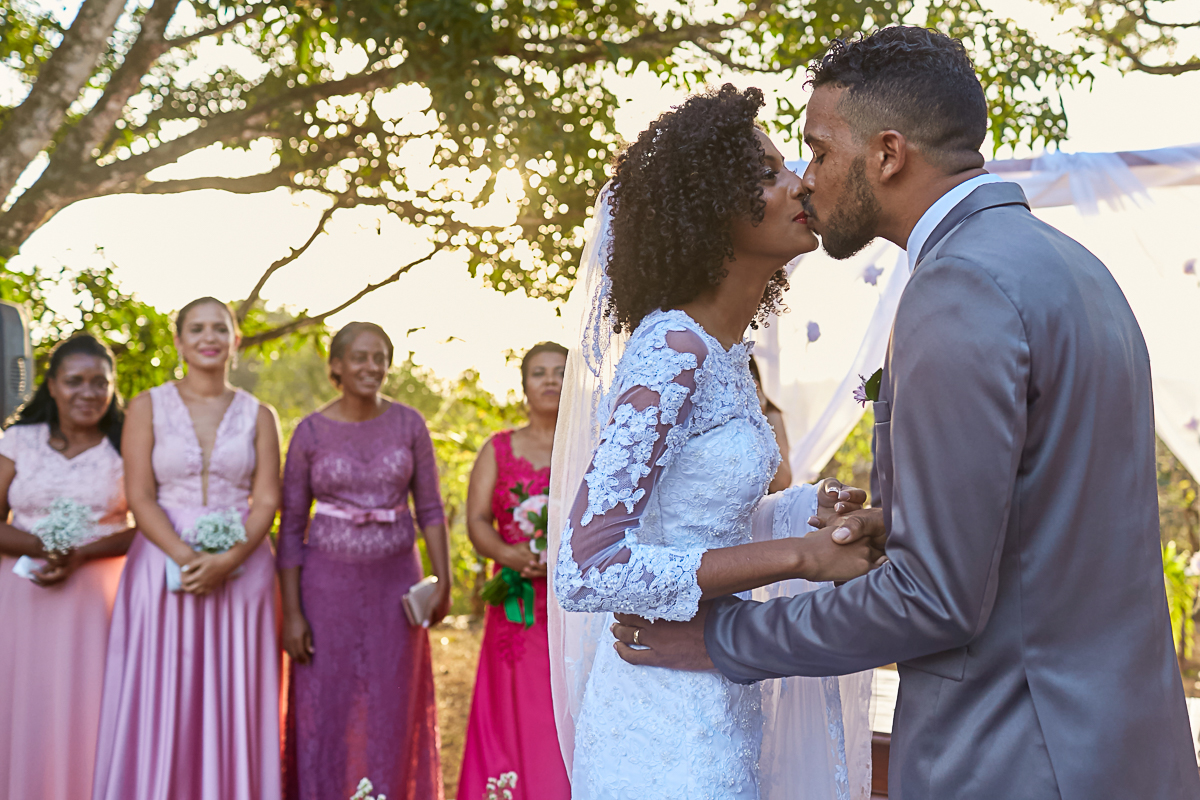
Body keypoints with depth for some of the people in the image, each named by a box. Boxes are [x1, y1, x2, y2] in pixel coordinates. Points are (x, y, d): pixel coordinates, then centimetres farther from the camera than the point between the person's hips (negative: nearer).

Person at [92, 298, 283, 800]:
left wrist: (227, 561, -16)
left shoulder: (258, 416, 7)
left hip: (241, 569, 1)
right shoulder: (148, 407, 4)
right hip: (163, 565, -1)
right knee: (161, 706, 1)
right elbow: (139, 498, -4)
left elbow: (267, 501, 0)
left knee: (234, 708, 3)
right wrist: (187, 559, -17)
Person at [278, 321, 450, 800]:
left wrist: (443, 580, -8)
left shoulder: (408, 423, 0)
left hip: (394, 580, 1)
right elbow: (291, 527, -2)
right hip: (328, 582, -1)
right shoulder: (311, 432, -4)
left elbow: (429, 508, 3)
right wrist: (291, 612, -6)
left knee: (392, 711, 8)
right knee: (325, 712, 4)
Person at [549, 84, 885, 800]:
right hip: (672, 721, -9)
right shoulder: (673, 351, -21)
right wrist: (799, 556, -25)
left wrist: (815, 506, 0)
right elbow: (587, 569, -27)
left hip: (717, 704, 9)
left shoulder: (727, 349, 6)